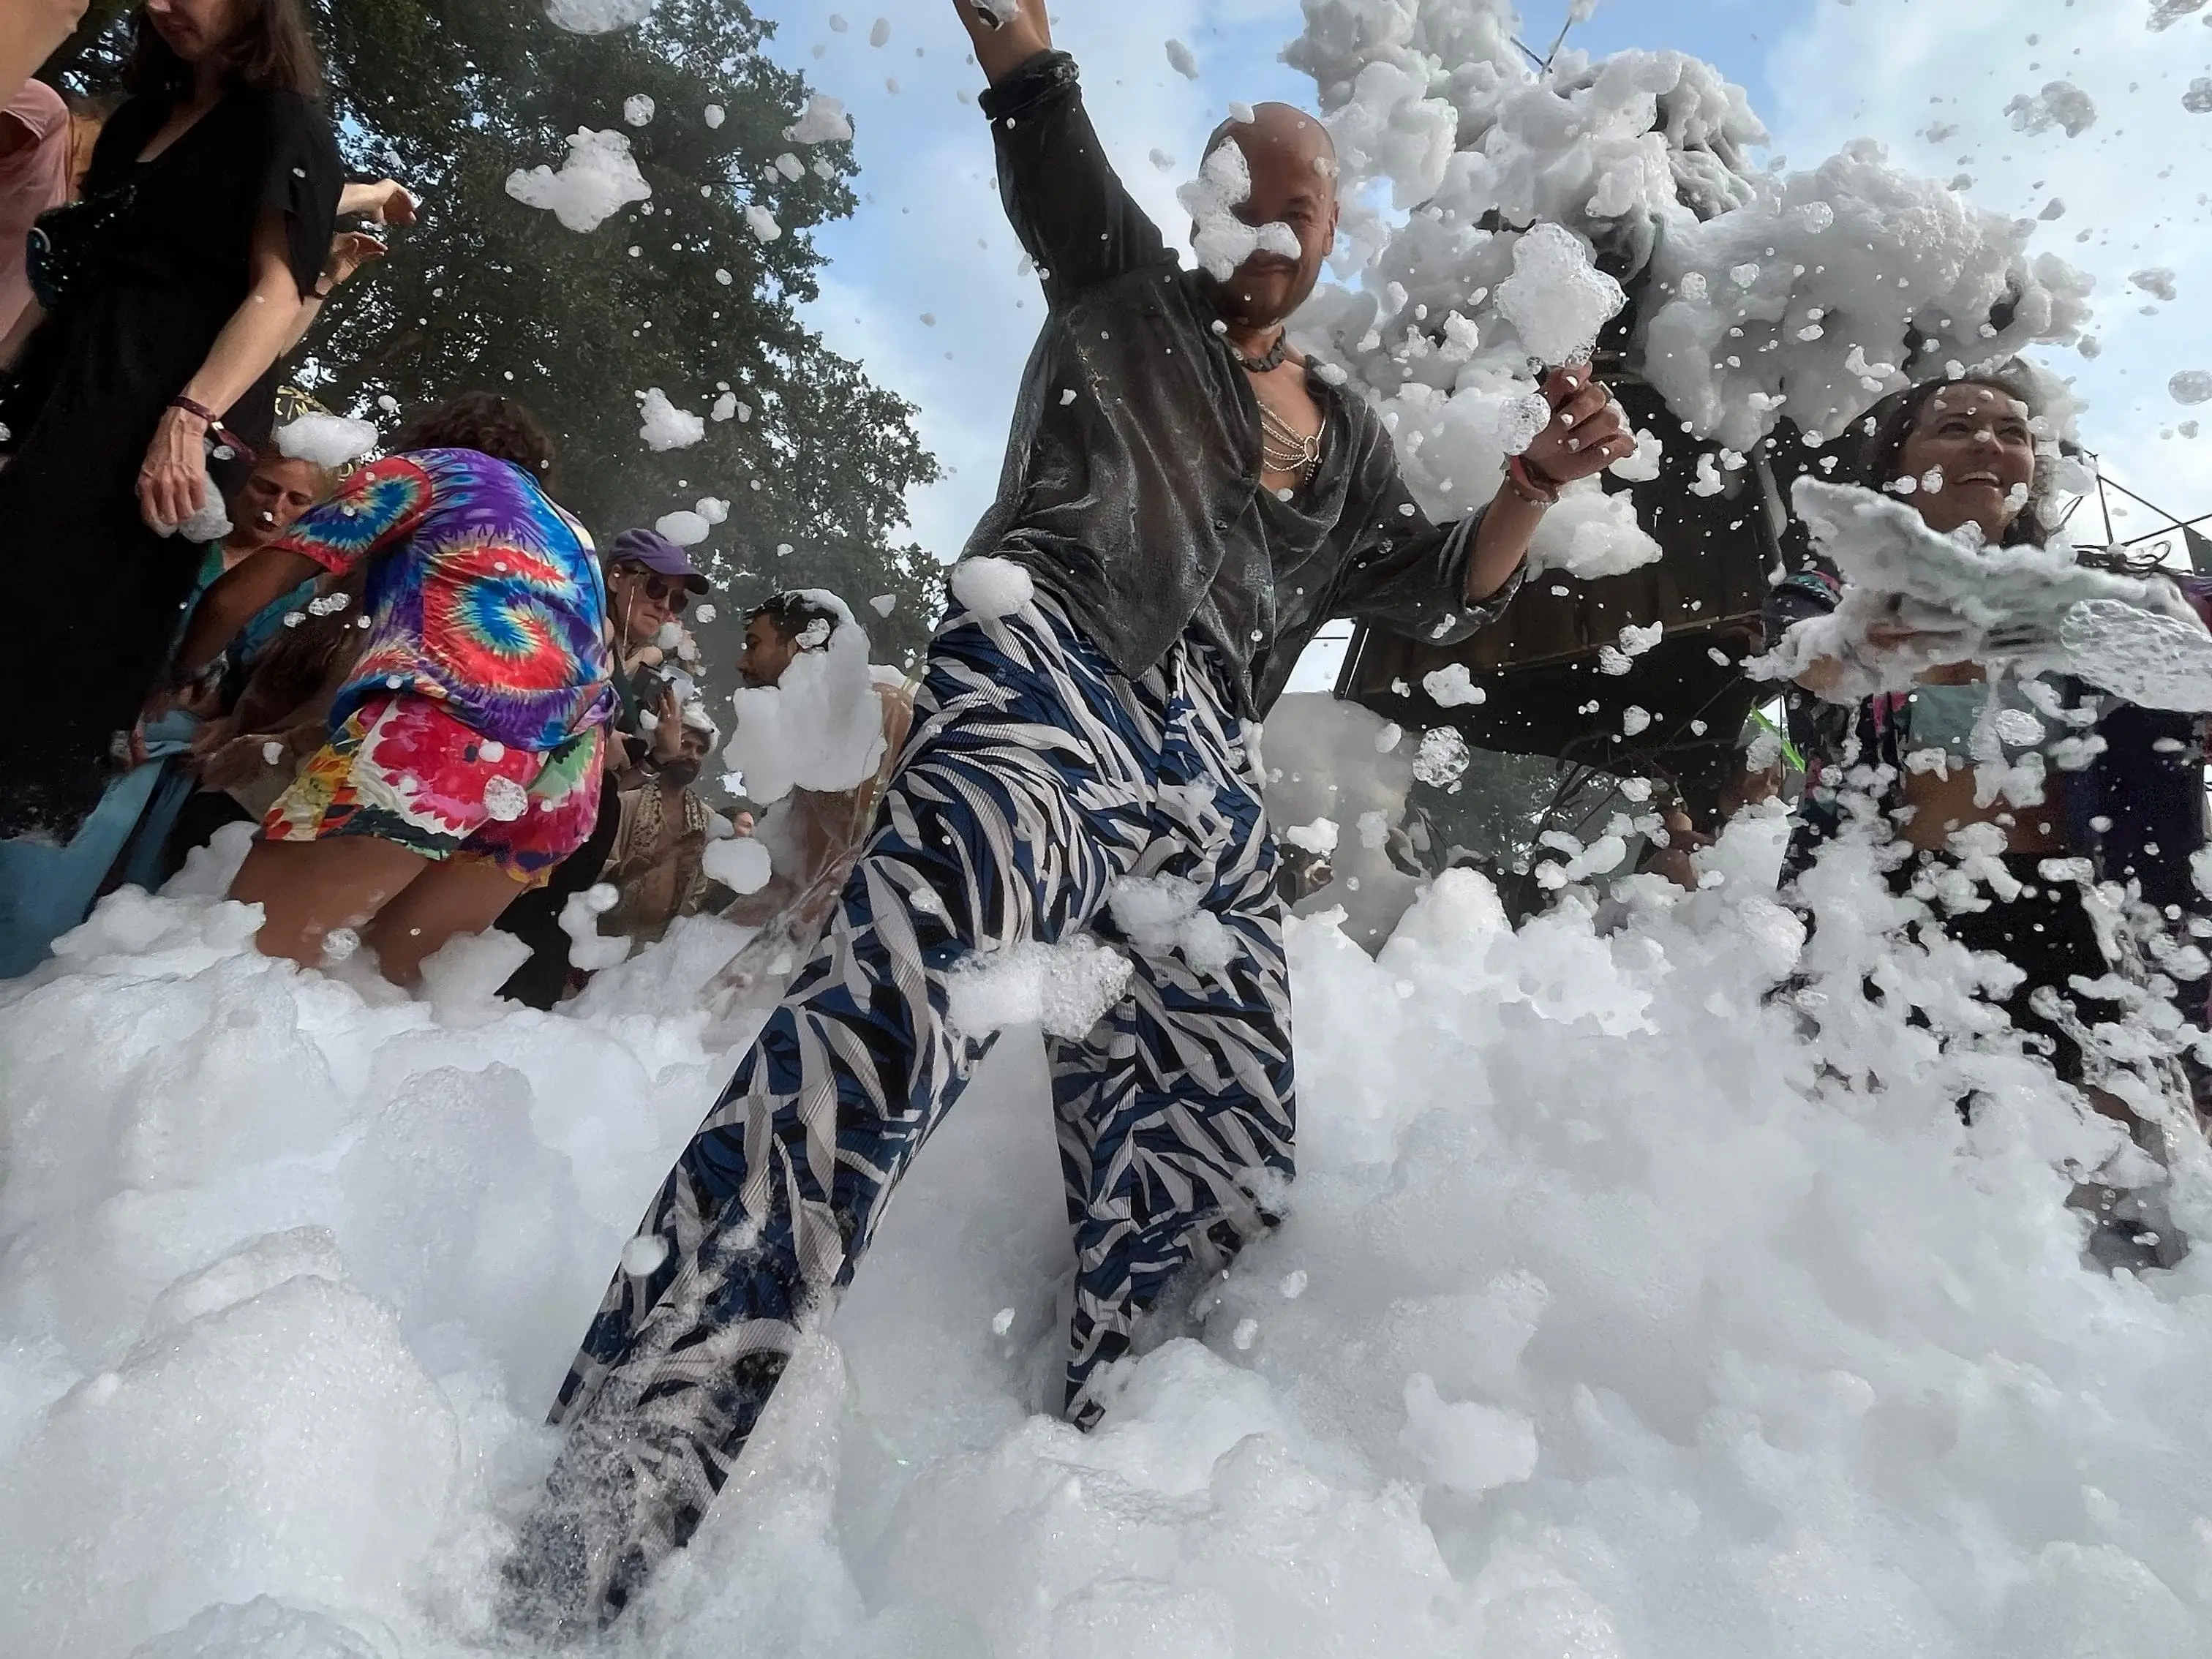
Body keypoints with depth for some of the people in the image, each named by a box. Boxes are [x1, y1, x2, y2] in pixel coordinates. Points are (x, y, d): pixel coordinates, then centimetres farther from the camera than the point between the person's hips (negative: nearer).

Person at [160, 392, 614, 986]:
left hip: (456, 722, -6)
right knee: (387, 972, 15)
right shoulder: (571, 534, 38)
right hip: (566, 777, 6)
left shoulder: (421, 468, 23)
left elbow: (238, 595, 19)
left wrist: (174, 682, 40)